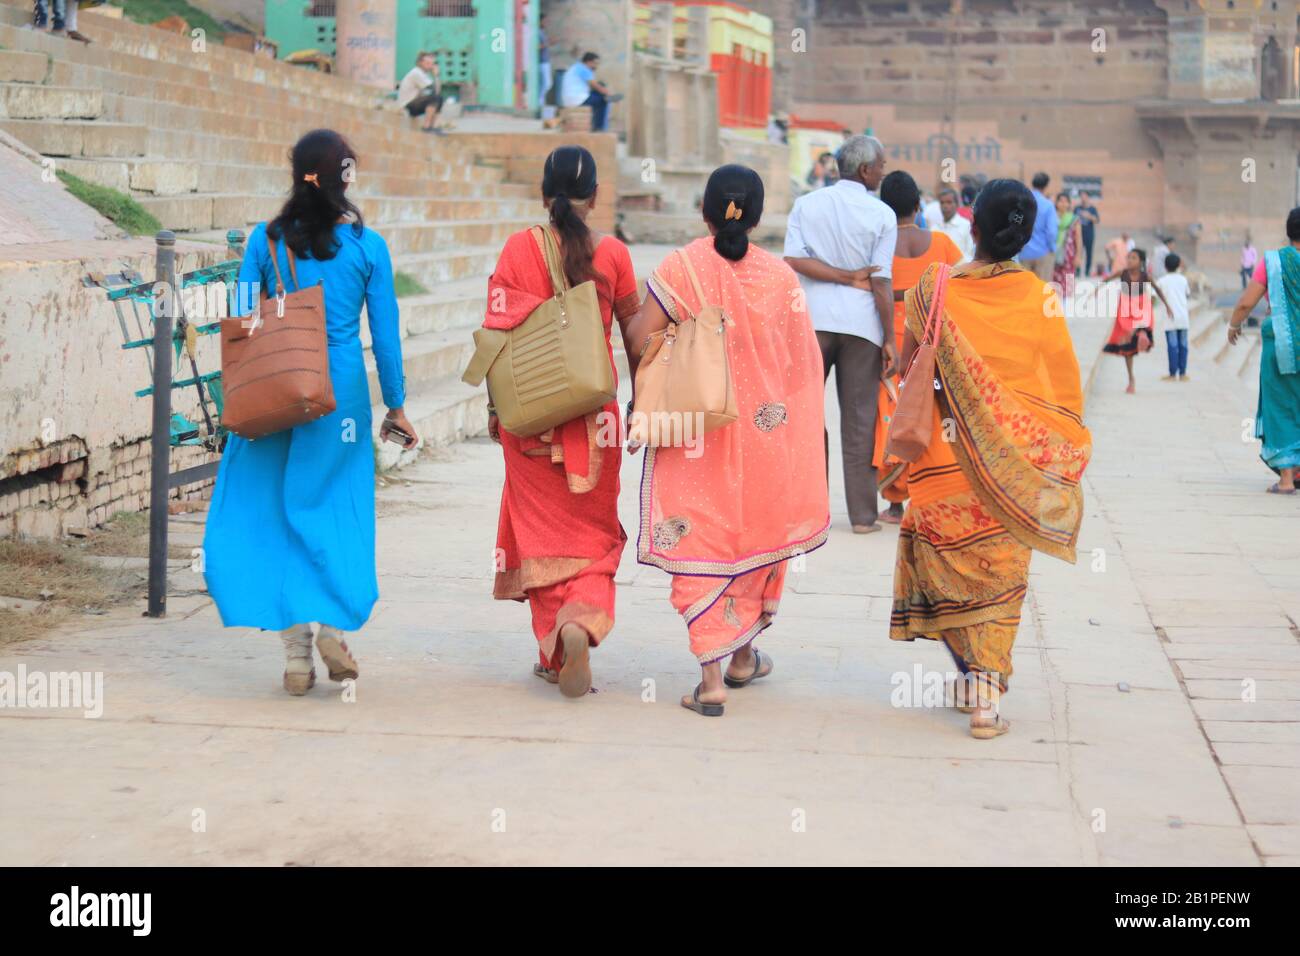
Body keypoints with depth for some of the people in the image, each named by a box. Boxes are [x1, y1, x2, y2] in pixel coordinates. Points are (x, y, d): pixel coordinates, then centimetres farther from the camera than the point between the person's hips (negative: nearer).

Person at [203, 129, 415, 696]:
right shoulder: (368, 246, 0)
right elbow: (385, 333, 2)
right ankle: (334, 628, -4)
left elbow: (241, 324, 1)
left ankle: (296, 654, 3)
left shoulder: (265, 241, 0)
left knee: (270, 514, 7)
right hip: (342, 393, 0)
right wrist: (395, 405, 10)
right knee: (337, 511, 12)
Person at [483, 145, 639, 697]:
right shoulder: (612, 253, -1)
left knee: (541, 528, 11)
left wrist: (495, 405, 5)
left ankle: (553, 651, 12)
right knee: (594, 529, 11)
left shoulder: (519, 248, -3)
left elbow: (498, 333, -4)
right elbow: (634, 335, 5)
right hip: (593, 411, 0)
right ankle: (581, 621, -14)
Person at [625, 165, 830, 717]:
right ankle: (743, 657, 34)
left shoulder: (682, 267, -8)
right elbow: (802, 362, 2)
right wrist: (798, 433, 14)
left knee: (699, 547, 2)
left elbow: (638, 340, -12)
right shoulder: (780, 276, -2)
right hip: (767, 433, 2)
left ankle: (711, 678, -5)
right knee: (759, 534, 20)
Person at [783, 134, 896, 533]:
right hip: (861, 322, -1)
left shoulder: (806, 205, 4)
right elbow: (882, 283, -7)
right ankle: (862, 514, 8)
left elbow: (793, 260, -8)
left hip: (812, 319, 2)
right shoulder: (882, 215, -3)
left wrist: (847, 276, -3)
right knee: (859, 421, 4)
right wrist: (889, 340, -2)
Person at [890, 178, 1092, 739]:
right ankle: (987, 693, 4)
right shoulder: (1040, 299, -8)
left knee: (950, 562, 16)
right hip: (1014, 460, 0)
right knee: (1001, 571, 9)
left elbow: (908, 368, 0)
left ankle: (972, 677, 21)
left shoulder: (932, 291, -8)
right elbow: (1063, 387, -2)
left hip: (945, 456, 0)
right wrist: (1061, 455, 10)